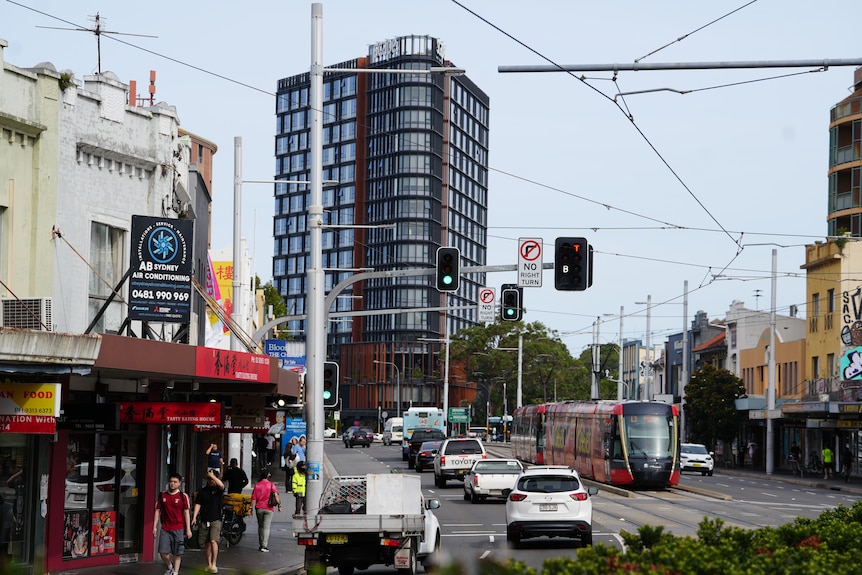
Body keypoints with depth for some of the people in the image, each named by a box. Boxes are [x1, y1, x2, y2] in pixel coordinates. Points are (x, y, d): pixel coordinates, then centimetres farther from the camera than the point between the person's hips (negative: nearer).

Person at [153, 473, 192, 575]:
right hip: (165, 529, 2)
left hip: (179, 529, -2)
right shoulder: (162, 495, 7)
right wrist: (154, 527, 5)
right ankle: (169, 567, 25)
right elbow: (157, 511, 10)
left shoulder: (183, 496, 1)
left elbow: (186, 513, 1)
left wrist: (188, 529, -2)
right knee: (163, 552, -3)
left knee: (177, 554, 1)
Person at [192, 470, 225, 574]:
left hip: (216, 520, -3)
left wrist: (212, 475, -15)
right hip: (204, 521, 3)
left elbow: (221, 485, -22)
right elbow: (198, 504, 6)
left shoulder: (218, 490, 1)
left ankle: (214, 565, -16)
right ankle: (209, 565, 18)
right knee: (207, 543, 7)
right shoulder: (203, 491, 9)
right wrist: (194, 517, -4)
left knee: (213, 541, -17)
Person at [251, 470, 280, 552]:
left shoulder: (257, 485, 0)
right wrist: (279, 505, -3)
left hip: (259, 508, 2)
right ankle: (264, 546, -10)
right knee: (266, 527, -2)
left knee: (260, 526, 15)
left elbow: (253, 498, -1)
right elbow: (276, 496, -10)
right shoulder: (271, 484, -4)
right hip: (268, 508, -2)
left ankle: (260, 545, 19)